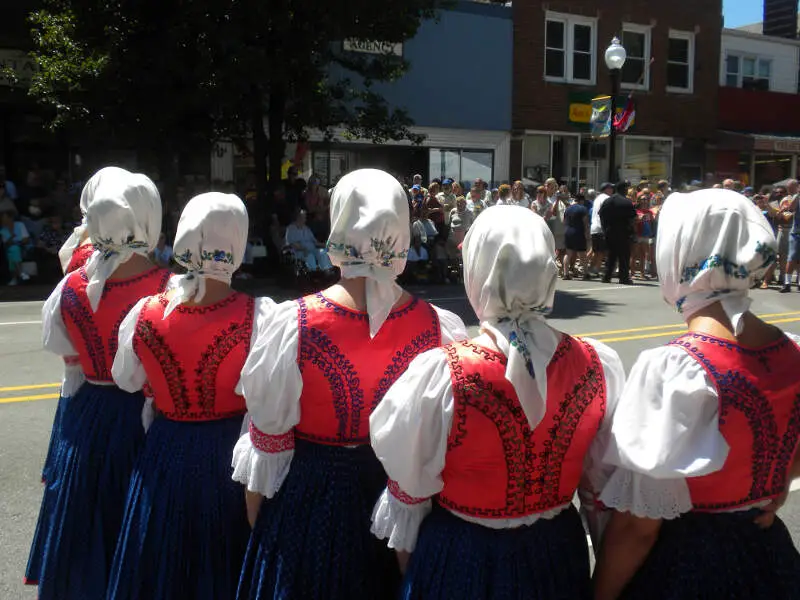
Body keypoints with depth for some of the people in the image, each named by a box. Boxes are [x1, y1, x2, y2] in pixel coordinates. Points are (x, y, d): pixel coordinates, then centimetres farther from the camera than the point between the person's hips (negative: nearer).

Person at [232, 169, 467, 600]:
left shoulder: (294, 322, -20)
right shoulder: (440, 328, -16)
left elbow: (268, 435, -10)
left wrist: (254, 502, 6)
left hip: (308, 499, -1)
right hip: (398, 496, 2)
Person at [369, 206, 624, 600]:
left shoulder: (440, 374, -25)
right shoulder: (599, 365, -14)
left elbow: (410, 490, -12)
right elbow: (604, 484, 0)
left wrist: (408, 561, 8)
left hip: (461, 558, -2)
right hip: (558, 553, 3)